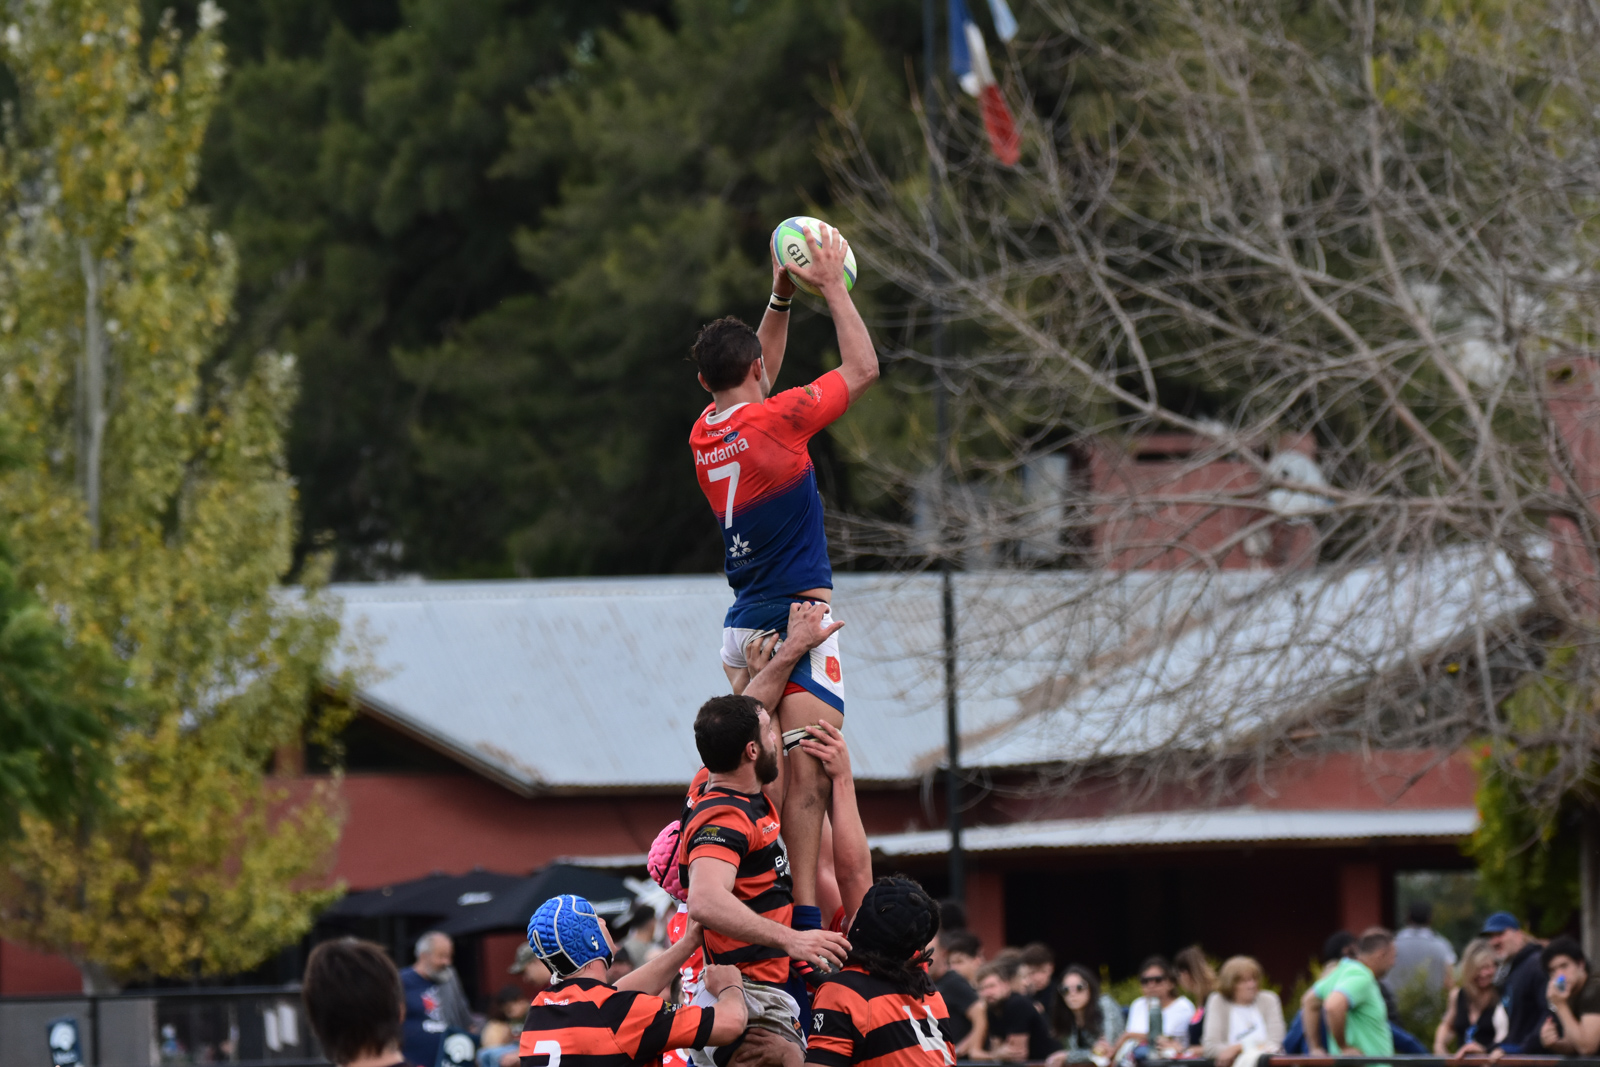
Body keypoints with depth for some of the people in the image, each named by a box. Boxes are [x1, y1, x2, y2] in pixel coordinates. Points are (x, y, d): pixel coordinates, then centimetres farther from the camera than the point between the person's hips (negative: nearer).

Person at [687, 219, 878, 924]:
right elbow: (863, 368, 0)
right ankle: (807, 912, -20)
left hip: (742, 625, 8)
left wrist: (781, 299, 28)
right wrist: (831, 286, 9)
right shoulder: (777, 419, -11)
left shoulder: (704, 435, 9)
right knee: (810, 772, -12)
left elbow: (751, 385, 31)